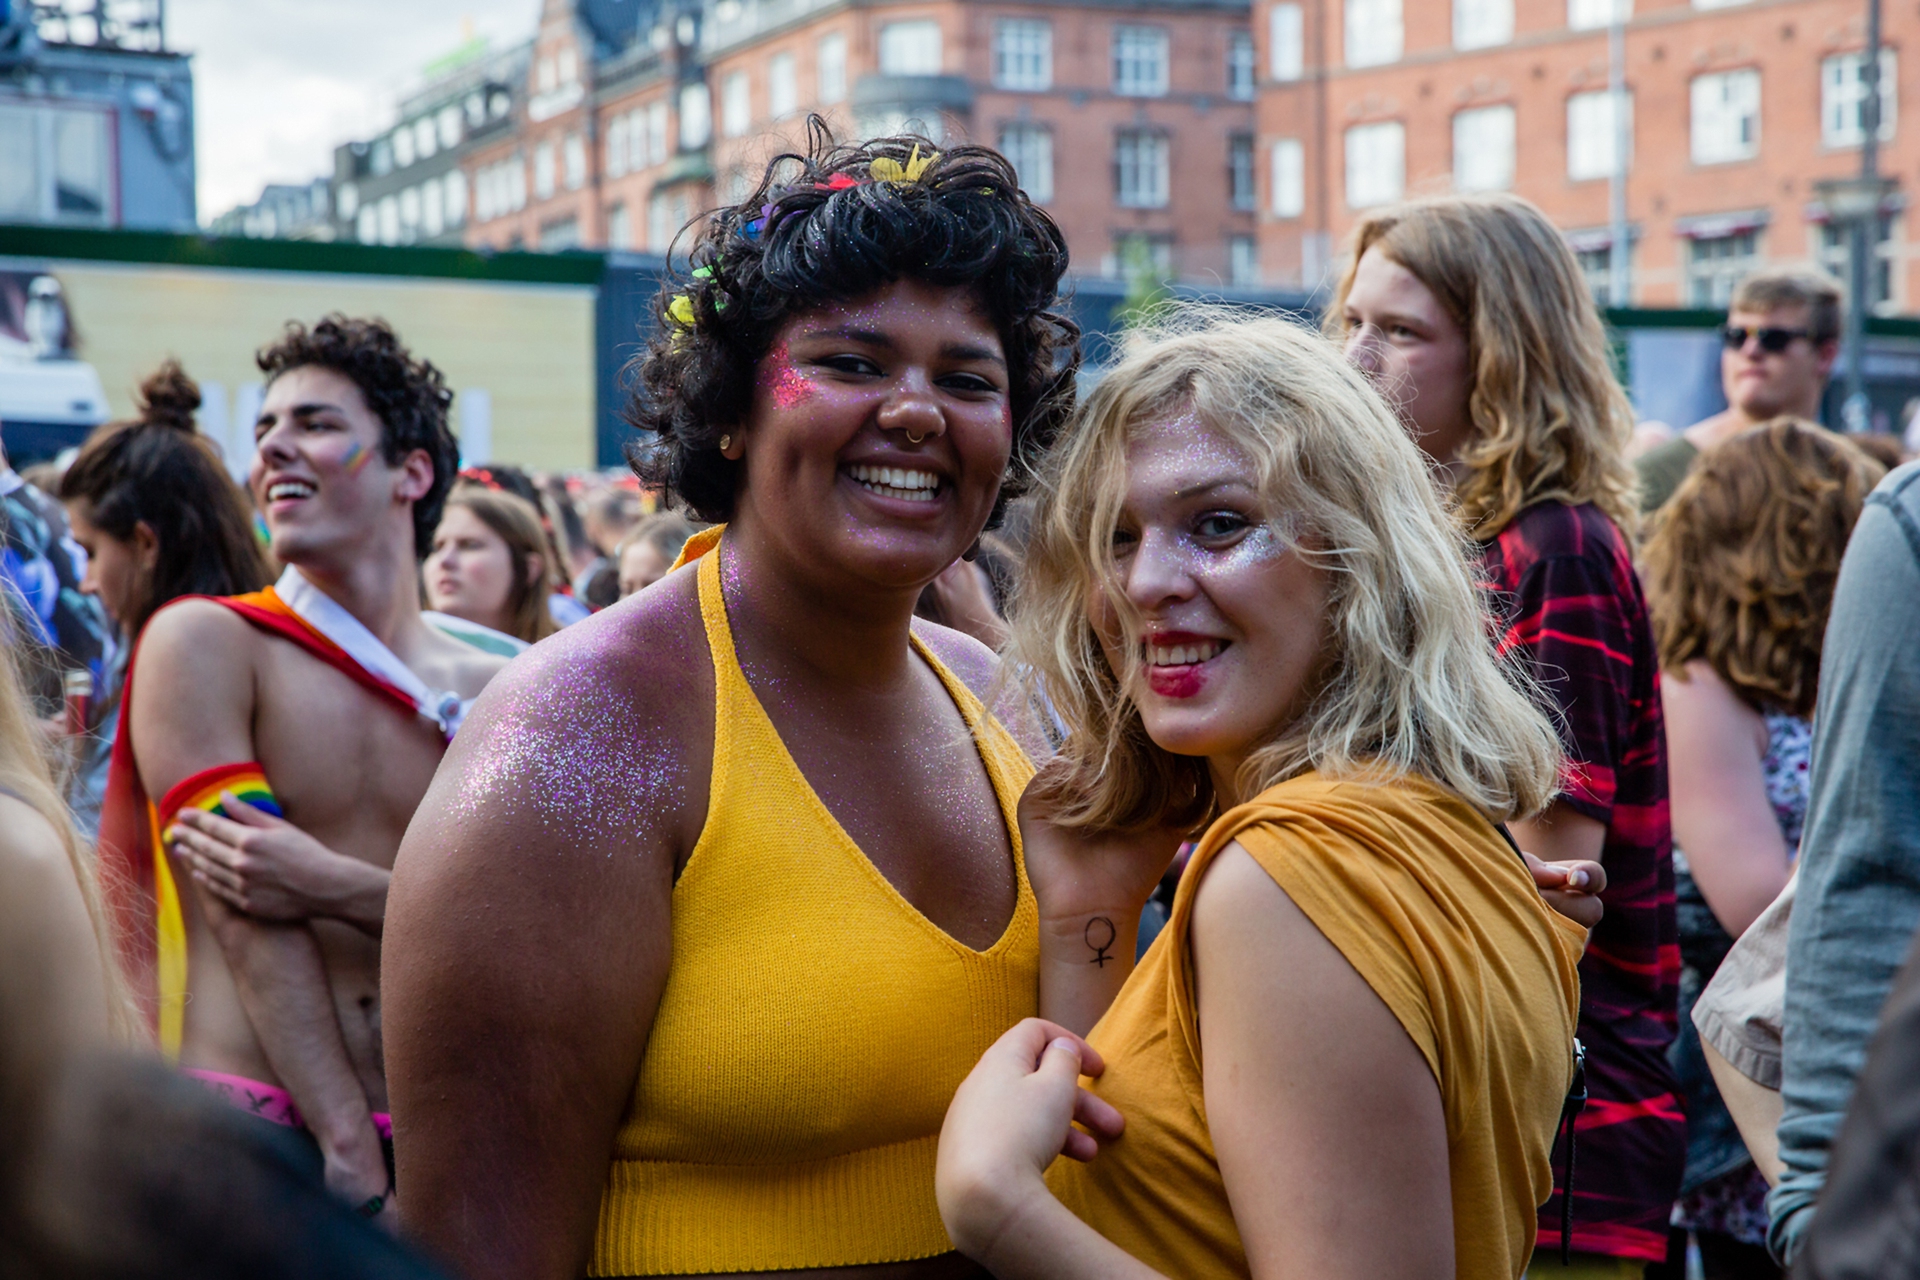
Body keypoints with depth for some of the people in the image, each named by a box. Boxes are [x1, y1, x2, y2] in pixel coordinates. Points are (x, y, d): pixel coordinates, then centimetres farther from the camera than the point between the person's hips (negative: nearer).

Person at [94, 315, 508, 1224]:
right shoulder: (202, 644, -2)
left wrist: (338, 886, -20)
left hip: (433, 1143, 3)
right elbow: (246, 922, -9)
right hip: (246, 1139, -3)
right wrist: (352, 1161, -14)